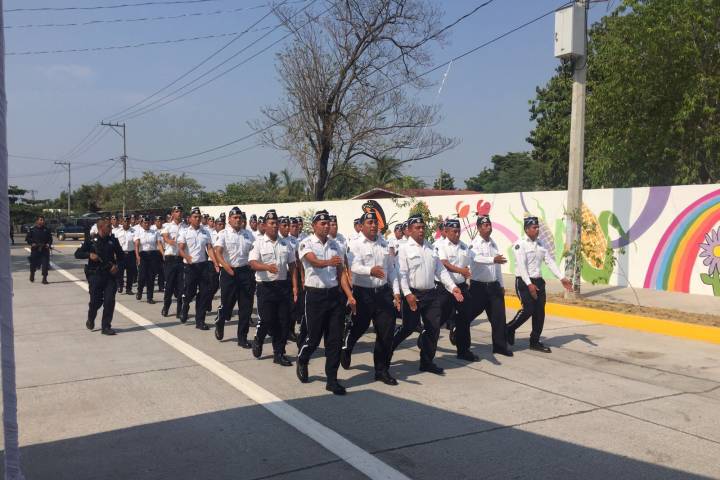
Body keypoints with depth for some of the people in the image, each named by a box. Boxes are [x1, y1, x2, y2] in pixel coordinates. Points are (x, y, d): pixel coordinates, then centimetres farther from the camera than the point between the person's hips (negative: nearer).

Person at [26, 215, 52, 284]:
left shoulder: (47, 229, 7)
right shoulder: (32, 229, 1)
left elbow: (50, 238, 11)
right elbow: (27, 238, 5)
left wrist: (48, 244, -7)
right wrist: (32, 243, -11)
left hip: (44, 249, 1)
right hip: (35, 250, -1)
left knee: (45, 264, -7)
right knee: (33, 263, 9)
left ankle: (44, 278, -2)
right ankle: (32, 275, 38)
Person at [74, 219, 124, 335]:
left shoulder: (113, 241, 6)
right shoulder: (91, 241, -2)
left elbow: (120, 255, 18)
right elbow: (77, 254, 0)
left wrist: (116, 264, 1)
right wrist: (89, 255, -17)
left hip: (110, 274, 2)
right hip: (95, 275, -2)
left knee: (109, 301, -5)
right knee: (96, 301, 2)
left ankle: (106, 327, 4)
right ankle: (90, 320, 33)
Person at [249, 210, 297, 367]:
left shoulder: (286, 244, 9)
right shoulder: (258, 243, -3)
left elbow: (292, 266, 12)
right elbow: (253, 263, -14)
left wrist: (294, 286, 5)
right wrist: (267, 267, -33)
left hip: (283, 285, 4)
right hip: (265, 286, -4)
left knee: (283, 321, 3)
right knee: (266, 320, -1)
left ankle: (279, 353, 14)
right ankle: (258, 341, 30)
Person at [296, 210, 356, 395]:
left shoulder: (335, 245, 11)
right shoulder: (306, 244, -5)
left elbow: (340, 273, 10)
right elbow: (314, 261, -26)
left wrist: (350, 296, 0)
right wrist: (328, 262, -48)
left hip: (335, 294, 5)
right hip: (315, 295, -4)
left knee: (335, 339, 3)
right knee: (314, 336, 5)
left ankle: (332, 380, 12)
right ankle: (302, 361, 36)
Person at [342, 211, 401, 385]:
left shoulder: (384, 244, 13)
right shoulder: (355, 244, -4)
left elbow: (391, 269, 17)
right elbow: (355, 267, -20)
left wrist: (396, 292, 10)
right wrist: (371, 270, -39)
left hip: (383, 292, 4)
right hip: (363, 293, -4)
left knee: (386, 332, 2)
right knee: (359, 327, 9)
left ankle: (382, 370, 16)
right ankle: (346, 347, 43)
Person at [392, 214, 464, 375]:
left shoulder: (430, 248, 14)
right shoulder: (405, 249, -5)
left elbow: (440, 270, 13)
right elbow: (402, 274, -12)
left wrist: (452, 287, 4)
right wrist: (408, 294, -21)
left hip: (432, 294, 6)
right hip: (414, 294, -6)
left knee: (433, 328, 6)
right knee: (409, 327, -1)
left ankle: (427, 361, 18)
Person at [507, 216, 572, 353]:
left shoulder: (542, 244, 11)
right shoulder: (520, 244, -10)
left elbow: (550, 261, 8)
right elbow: (521, 266, -18)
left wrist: (562, 278, -1)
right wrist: (529, 284, -26)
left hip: (538, 281, 7)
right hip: (524, 282, -7)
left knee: (540, 312, 7)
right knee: (528, 309, -14)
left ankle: (535, 341, 18)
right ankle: (509, 329, 10)